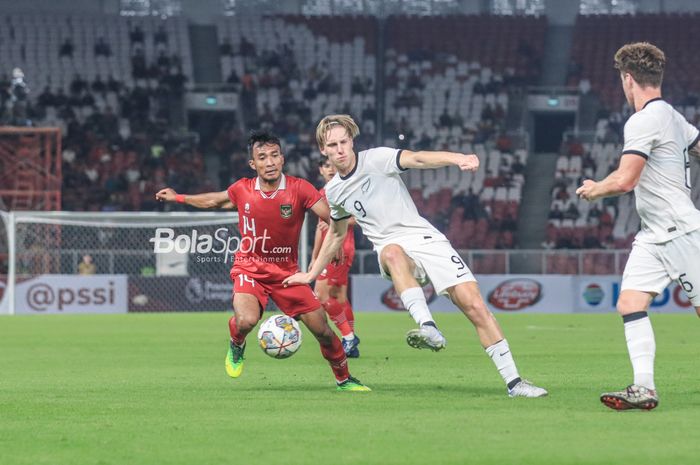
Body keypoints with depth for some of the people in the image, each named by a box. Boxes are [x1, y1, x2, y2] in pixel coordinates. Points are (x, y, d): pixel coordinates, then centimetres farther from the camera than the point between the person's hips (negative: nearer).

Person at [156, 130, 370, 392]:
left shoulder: (299, 189, -13)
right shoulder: (242, 191, -6)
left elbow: (333, 217, -19)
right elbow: (215, 201, 16)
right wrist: (178, 198, 24)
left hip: (286, 271, 0)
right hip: (250, 268, 0)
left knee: (322, 329, -2)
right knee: (246, 320, -30)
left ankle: (343, 379, 23)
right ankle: (236, 346, 7)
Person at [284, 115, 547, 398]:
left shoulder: (375, 159, -4)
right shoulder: (333, 191, 13)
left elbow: (417, 159, -22)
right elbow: (336, 234, 31)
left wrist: (457, 159, -41)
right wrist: (311, 275, 35)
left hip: (422, 237, -2)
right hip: (390, 246, 2)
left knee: (474, 305, -14)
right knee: (393, 253, -38)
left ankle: (513, 382, -6)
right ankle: (429, 330, -55)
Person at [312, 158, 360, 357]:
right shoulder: (322, 194, 20)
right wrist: (314, 258, 25)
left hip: (341, 248, -9)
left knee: (321, 294, -16)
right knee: (339, 297, 9)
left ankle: (349, 336, -10)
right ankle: (352, 347, 12)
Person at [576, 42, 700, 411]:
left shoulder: (643, 122, -17)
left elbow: (624, 181, -21)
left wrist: (593, 190, -4)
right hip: (653, 237, 9)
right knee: (630, 304, -2)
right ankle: (644, 388, -8)